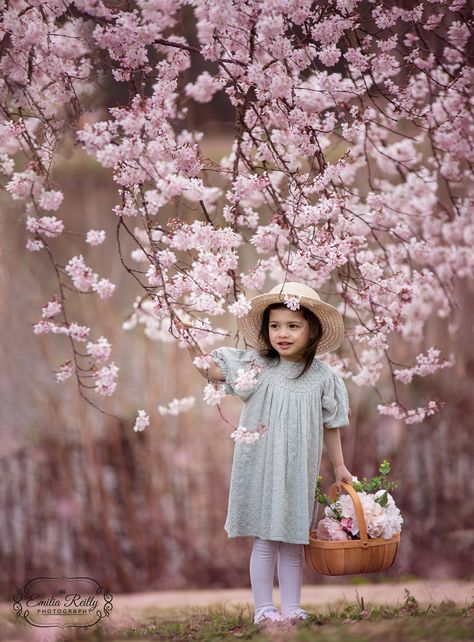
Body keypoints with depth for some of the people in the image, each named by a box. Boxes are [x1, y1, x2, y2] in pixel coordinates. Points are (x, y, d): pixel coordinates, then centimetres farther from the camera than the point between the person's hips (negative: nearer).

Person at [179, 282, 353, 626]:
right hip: (261, 469, -1)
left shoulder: (322, 377, -1)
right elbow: (210, 369, -2)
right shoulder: (257, 367, -3)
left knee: (293, 542, 9)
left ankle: (291, 607, 18)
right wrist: (190, 343, -18)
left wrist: (339, 467, 12)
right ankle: (264, 608, 11)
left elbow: (330, 426, 8)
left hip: (298, 473, 1)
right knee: (264, 540, 3)